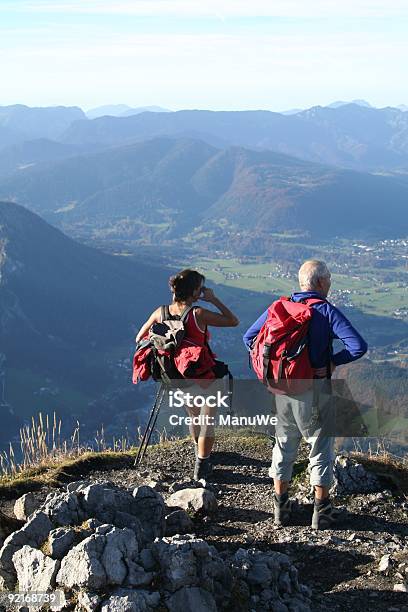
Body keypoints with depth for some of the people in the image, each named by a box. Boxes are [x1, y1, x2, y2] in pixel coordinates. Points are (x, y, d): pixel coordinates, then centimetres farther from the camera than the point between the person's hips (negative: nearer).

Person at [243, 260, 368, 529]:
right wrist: (334, 361, -8)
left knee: (284, 444, 17)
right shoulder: (326, 311, -13)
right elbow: (359, 347, -22)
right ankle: (322, 509, 16)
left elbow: (250, 337, 9)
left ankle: (281, 506, 25)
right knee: (321, 447, 10)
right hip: (313, 391, -5)